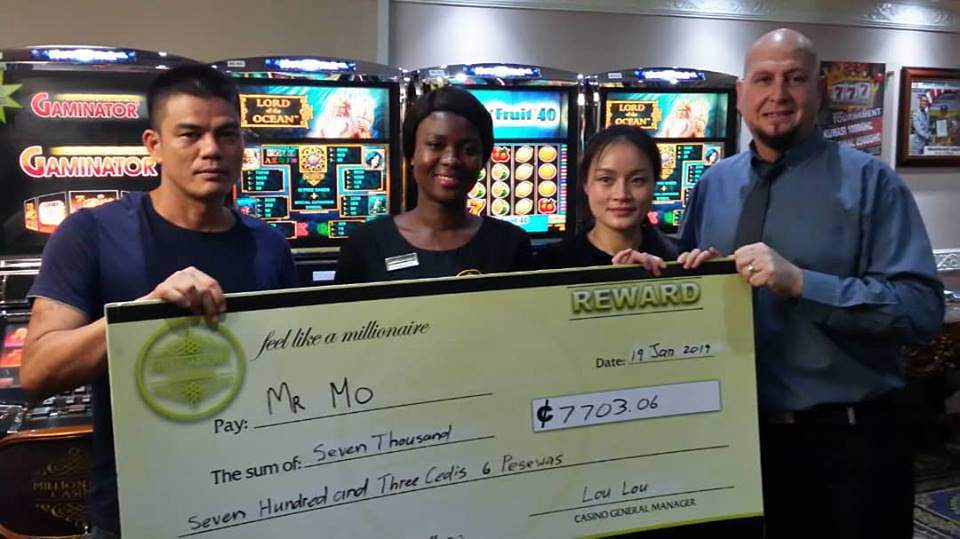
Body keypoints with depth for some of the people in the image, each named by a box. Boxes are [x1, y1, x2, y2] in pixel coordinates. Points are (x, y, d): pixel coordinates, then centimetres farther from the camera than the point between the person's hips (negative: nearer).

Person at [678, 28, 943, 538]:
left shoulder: (869, 181, -8)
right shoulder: (713, 185, 6)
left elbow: (922, 306, -17)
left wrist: (800, 282, -26)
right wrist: (690, 273, -7)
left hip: (848, 442, -4)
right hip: (737, 434, 4)